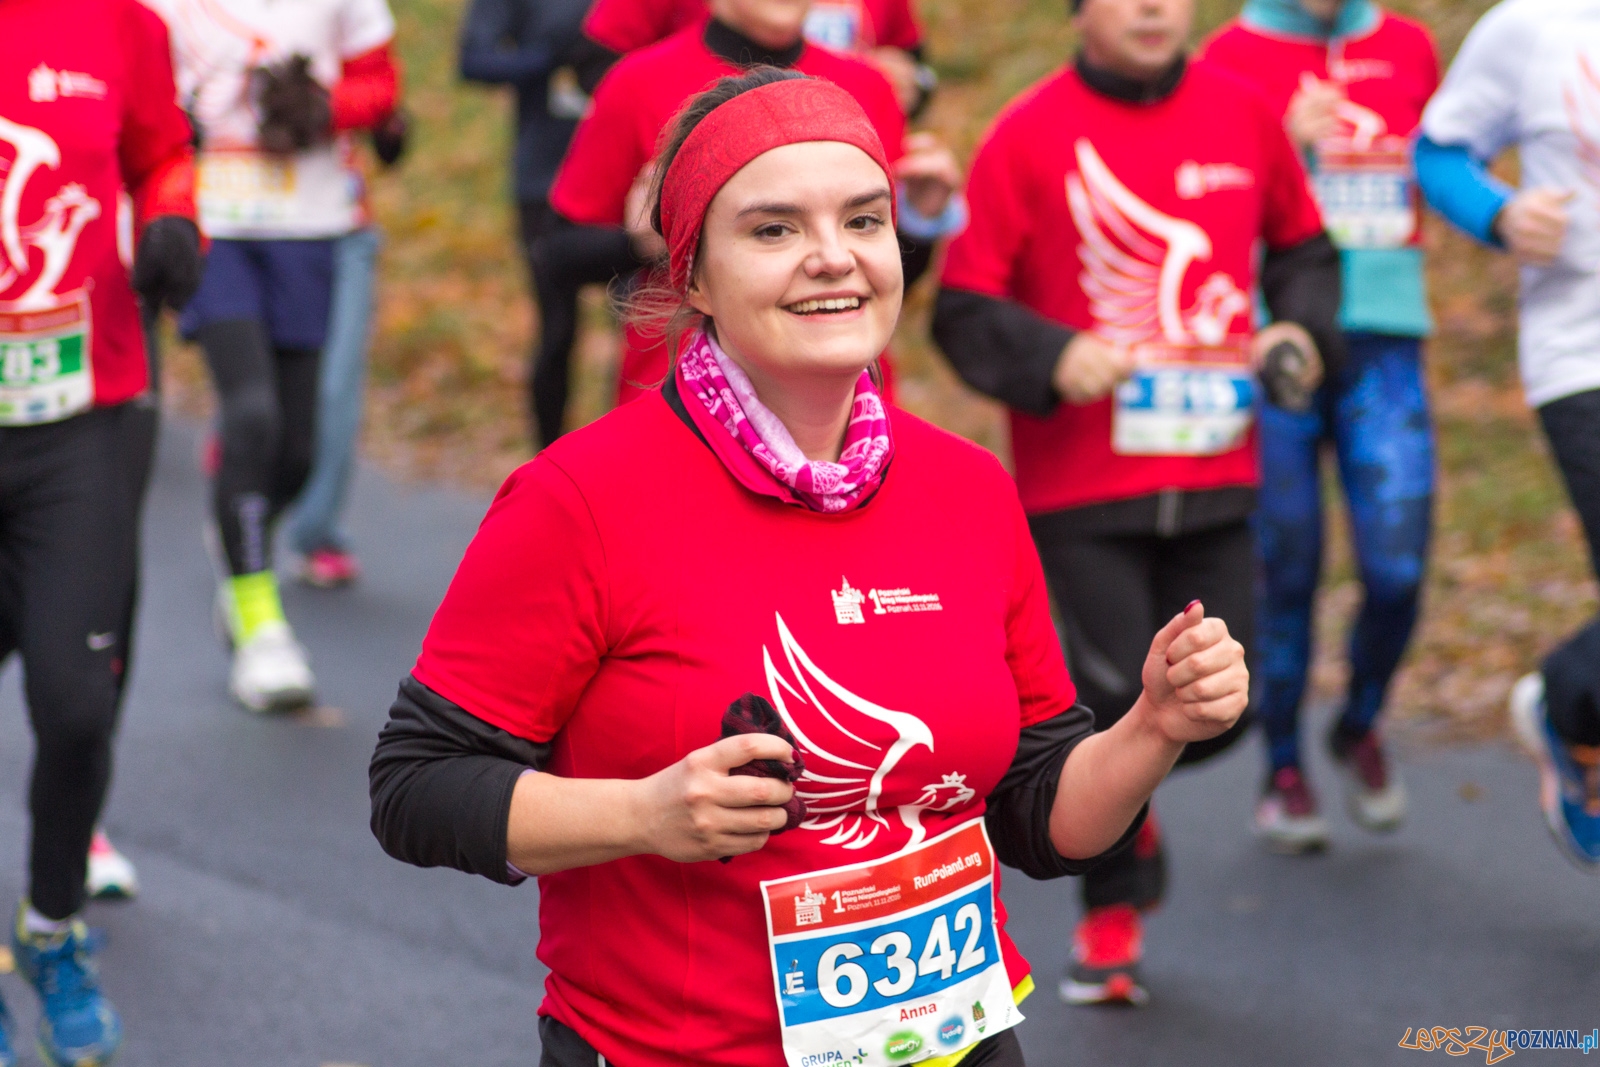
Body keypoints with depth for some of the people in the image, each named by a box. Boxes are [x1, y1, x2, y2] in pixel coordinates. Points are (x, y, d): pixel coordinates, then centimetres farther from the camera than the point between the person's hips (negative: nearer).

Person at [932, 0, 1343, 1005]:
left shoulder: (1244, 113, 5)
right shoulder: (1030, 135, -7)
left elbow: (1302, 246, 19)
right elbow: (965, 309, -5)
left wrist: (1302, 328, 0)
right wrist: (1050, 359, -22)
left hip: (1216, 478, 4)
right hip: (1083, 484, -4)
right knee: (1117, 704, -3)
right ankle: (1112, 921, 21)